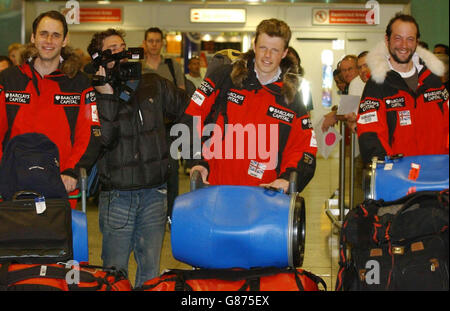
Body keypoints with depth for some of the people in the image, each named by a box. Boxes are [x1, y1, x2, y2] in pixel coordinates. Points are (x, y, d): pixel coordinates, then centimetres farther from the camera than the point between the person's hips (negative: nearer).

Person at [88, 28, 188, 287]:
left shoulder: (154, 85, 7)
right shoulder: (94, 96, -3)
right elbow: (102, 139, -17)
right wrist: (106, 96, -19)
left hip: (154, 192, 3)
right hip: (117, 195, -2)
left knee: (151, 271, 9)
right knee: (115, 270, 4)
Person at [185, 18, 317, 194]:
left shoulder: (291, 98, 7)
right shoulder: (224, 77, 4)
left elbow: (305, 148, 7)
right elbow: (192, 117, 5)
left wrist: (287, 178, -11)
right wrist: (200, 161, -4)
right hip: (214, 185, -1)